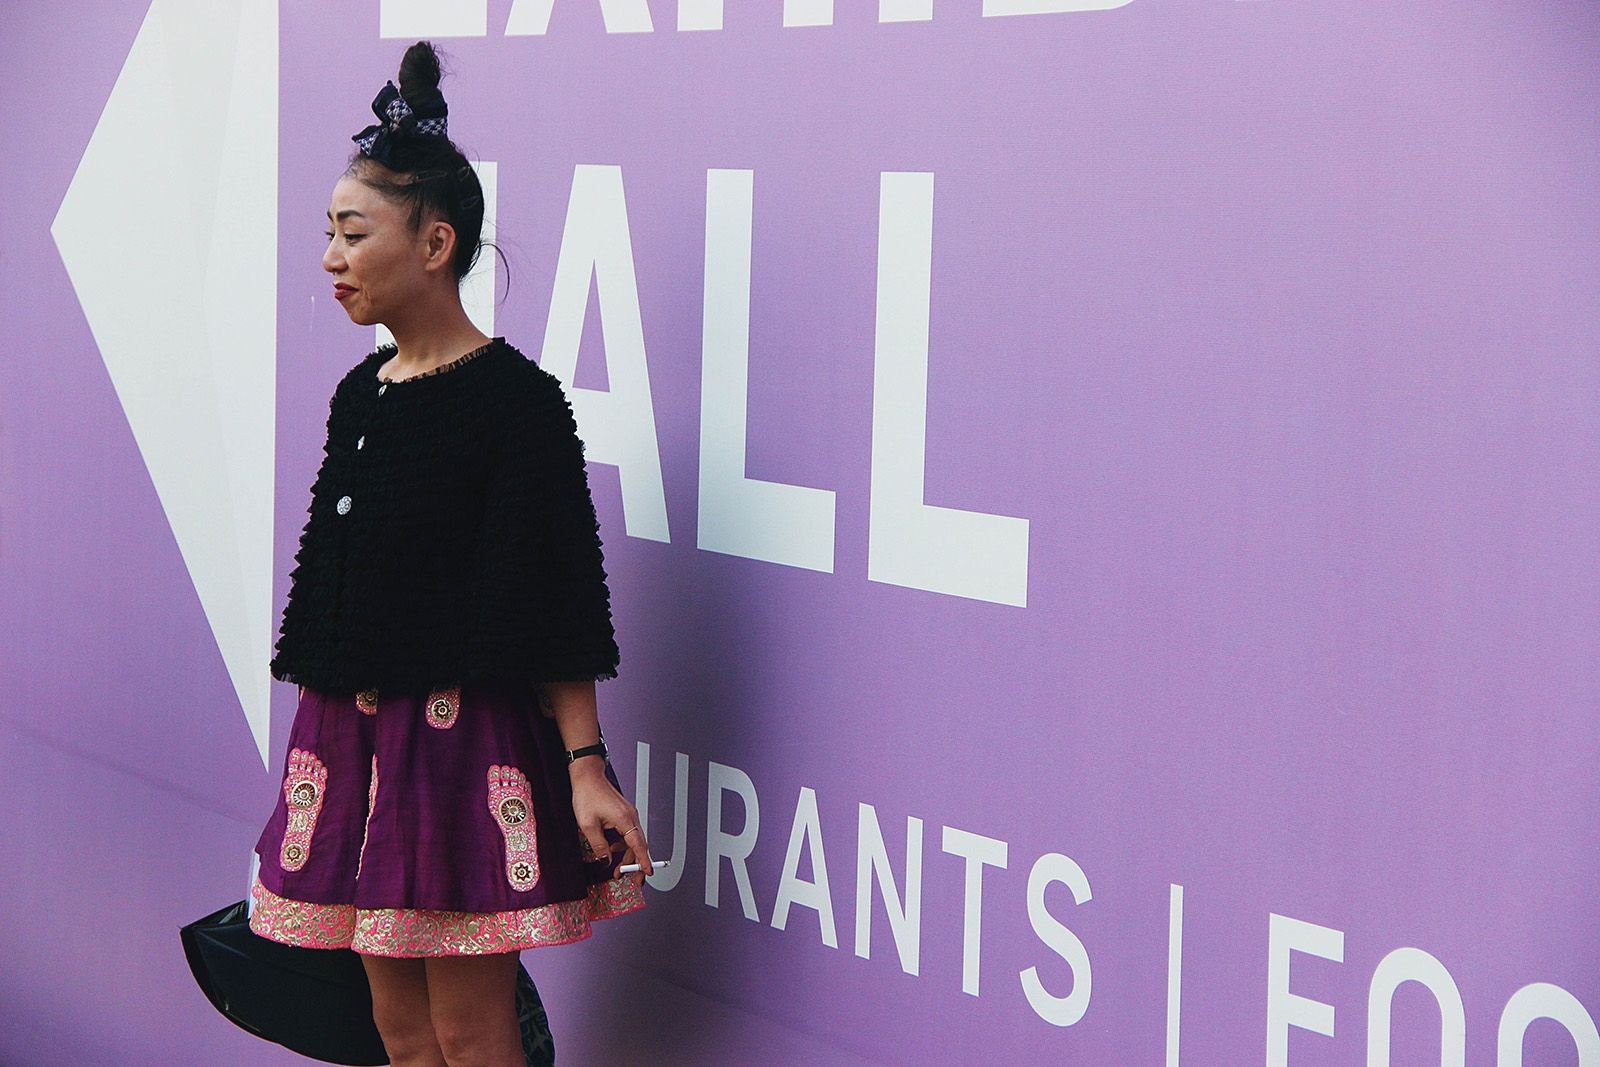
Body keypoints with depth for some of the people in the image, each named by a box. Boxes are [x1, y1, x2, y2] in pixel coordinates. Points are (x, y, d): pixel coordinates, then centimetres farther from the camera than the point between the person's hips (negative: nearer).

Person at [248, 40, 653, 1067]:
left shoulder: (514, 398, -12)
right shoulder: (360, 393, 10)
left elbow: (555, 599, -13)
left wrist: (585, 764, -16)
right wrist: (330, 733, 19)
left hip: (461, 737, -7)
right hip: (354, 730, 7)